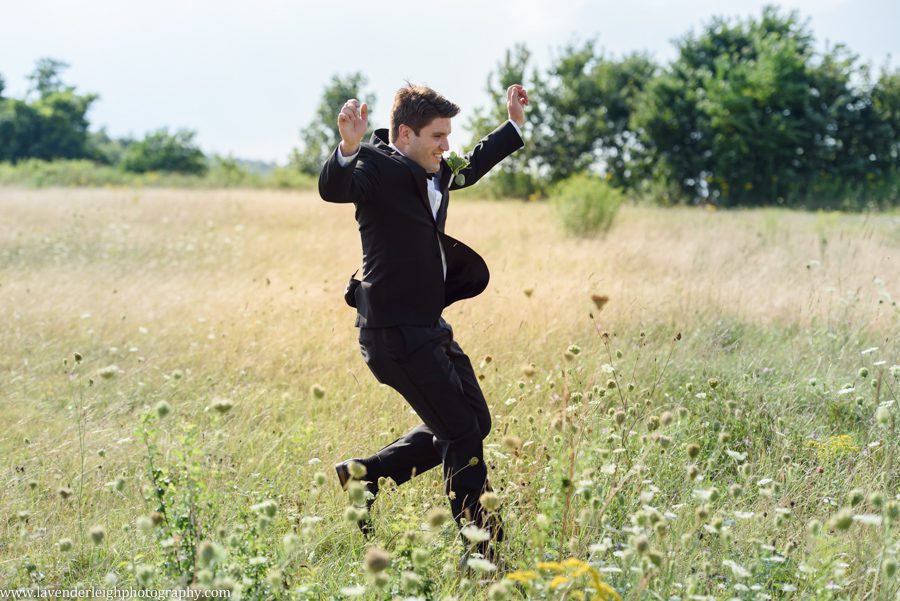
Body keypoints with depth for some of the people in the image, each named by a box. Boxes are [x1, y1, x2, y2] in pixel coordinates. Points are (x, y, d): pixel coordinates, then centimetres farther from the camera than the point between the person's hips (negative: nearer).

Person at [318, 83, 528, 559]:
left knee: (474, 422, 16)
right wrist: (347, 148, -54)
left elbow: (470, 169, 34)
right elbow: (332, 189, -35)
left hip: (429, 326, 10)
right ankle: (481, 545, 6)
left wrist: (515, 125, 35)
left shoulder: (434, 173, 12)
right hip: (394, 331, -10)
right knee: (462, 431, -5)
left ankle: (364, 474, 22)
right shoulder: (377, 168, -15)